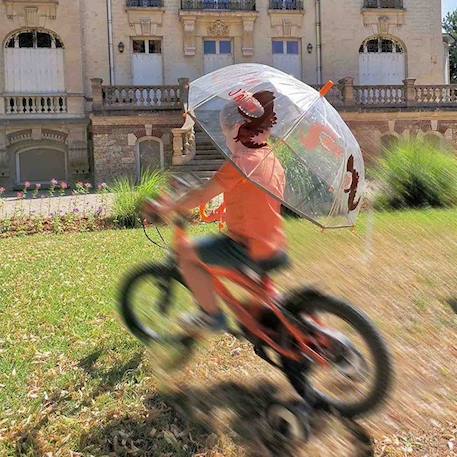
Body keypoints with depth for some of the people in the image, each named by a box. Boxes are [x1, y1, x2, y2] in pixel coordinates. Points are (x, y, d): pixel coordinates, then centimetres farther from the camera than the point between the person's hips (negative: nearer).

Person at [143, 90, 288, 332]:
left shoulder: (241, 162, -16)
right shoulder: (272, 160, 9)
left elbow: (201, 196, -17)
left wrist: (166, 209, -6)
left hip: (251, 251, -9)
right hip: (275, 247, 9)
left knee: (186, 253, -2)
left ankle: (212, 315, 6)